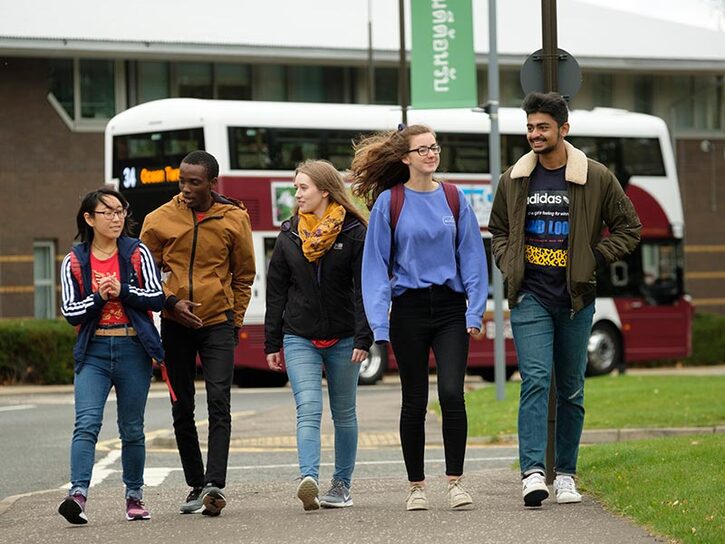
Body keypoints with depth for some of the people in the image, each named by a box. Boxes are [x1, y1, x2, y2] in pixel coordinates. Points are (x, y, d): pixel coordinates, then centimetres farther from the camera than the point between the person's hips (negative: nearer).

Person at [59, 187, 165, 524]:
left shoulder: (138, 253, 4)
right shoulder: (74, 262, 5)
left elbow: (157, 297, -3)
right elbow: (69, 311, 1)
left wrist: (123, 290, -16)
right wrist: (99, 297, -14)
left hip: (133, 350, 1)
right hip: (93, 352, -1)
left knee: (132, 429, 8)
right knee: (86, 423, -17)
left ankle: (134, 496, 21)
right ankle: (78, 494, -28)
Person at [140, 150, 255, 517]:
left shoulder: (234, 219, -1)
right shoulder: (160, 220, -1)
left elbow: (244, 275, 10)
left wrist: (235, 321, 6)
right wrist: (171, 302, -9)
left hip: (218, 323, -2)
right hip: (175, 324, 2)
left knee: (219, 403, -14)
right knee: (182, 410, 7)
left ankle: (214, 483, -21)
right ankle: (196, 486, 18)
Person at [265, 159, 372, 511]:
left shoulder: (353, 232, -2)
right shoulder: (290, 235, 7)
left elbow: (365, 290, -5)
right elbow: (276, 292, 10)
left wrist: (363, 338, -13)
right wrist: (271, 344, 7)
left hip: (342, 338, -1)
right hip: (299, 338, 1)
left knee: (344, 414, 9)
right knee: (308, 409, -15)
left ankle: (342, 485, 18)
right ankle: (309, 479, -29)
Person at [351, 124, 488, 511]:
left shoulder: (454, 199, 6)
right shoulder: (388, 202, 1)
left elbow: (472, 257, 6)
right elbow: (376, 264, 0)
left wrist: (475, 312, -2)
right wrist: (379, 324, -7)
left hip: (450, 308, 1)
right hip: (409, 309, -1)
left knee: (451, 393, -13)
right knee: (415, 401, 5)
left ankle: (455, 481, -4)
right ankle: (417, 486, 15)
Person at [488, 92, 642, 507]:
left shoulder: (596, 178, -1)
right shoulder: (514, 180, 6)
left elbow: (629, 228, 7)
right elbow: (498, 230, 22)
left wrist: (594, 260, -2)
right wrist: (509, 266, 6)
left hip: (575, 300, 0)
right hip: (530, 298, 0)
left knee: (572, 390, 7)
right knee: (535, 380, -14)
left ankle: (566, 474, 17)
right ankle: (533, 473, -22)